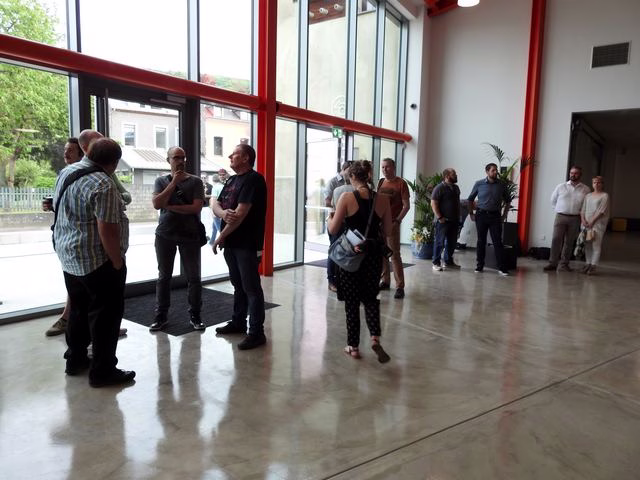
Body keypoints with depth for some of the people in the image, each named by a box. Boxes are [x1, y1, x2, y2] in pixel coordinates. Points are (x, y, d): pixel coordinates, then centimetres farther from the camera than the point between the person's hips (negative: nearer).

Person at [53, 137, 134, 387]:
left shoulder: (65, 172, 8)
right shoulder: (102, 184, -22)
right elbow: (107, 230, -23)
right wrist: (118, 263, -16)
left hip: (69, 257, 9)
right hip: (98, 260, -9)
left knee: (79, 309, 20)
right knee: (105, 314, 1)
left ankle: (75, 359, 32)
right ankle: (102, 371, 8)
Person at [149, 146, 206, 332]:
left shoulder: (195, 181, 0)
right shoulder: (161, 181, 6)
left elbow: (196, 207, -12)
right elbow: (156, 204, -10)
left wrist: (169, 206, -10)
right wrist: (174, 182, -12)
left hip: (190, 235, -1)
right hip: (165, 235, 2)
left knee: (193, 277, 4)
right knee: (164, 276, 9)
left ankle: (195, 316, 15)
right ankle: (161, 316, 19)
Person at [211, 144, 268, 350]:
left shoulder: (253, 179, -13)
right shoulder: (231, 180, 16)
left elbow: (241, 213, -20)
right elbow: (215, 204, 9)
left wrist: (220, 237, -13)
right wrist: (223, 213, -16)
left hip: (247, 244, -9)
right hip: (231, 241, 9)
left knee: (251, 288, -4)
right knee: (238, 285, 18)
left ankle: (256, 332, 3)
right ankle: (238, 322, 31)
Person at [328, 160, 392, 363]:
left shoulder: (347, 197, -11)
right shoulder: (383, 199, -2)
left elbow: (333, 230, -9)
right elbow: (387, 231, 3)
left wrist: (330, 217, 12)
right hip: (374, 254, 3)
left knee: (352, 302, 11)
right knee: (371, 297, 19)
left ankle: (353, 347, 19)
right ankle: (375, 337, -1)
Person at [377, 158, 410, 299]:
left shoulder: (401, 183, -4)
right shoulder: (381, 182, 13)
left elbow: (406, 205, -7)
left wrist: (397, 221, -16)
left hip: (392, 223, -6)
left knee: (395, 254, -8)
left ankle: (400, 286, -4)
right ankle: (385, 281, 22)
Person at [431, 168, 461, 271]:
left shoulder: (456, 188, 14)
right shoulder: (439, 188, -10)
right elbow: (433, 204, -14)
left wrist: (458, 216, 16)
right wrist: (439, 217, -18)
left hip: (454, 220, 8)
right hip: (443, 220, -7)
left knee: (452, 242, 12)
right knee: (440, 242, -3)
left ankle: (448, 261, 25)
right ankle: (436, 263, 4)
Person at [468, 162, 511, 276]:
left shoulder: (501, 185, 3)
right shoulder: (479, 184, 1)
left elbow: (507, 201, 14)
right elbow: (470, 199, 10)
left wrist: (504, 215, 7)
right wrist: (471, 213, 5)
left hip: (495, 216, 0)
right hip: (481, 215, 0)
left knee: (498, 242, -4)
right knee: (481, 241, 6)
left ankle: (502, 268, -2)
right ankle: (479, 265, 16)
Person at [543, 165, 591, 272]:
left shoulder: (585, 189, 6)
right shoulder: (561, 187, 7)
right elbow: (553, 200, 16)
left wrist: (580, 212, 6)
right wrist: (559, 210, 10)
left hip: (575, 218, 1)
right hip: (561, 216, 0)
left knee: (569, 242, 4)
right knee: (556, 239, -8)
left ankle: (564, 264, 11)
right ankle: (552, 263, -2)